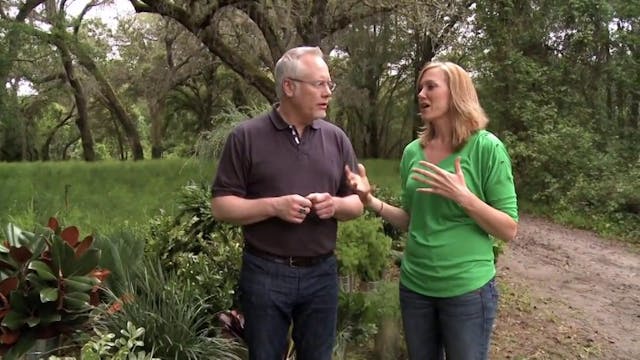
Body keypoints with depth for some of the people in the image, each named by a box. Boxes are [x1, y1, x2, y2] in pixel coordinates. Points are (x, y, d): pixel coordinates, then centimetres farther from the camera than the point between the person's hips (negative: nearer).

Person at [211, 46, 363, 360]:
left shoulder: (336, 138, 4)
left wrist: (336, 205, -13)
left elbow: (357, 204, 9)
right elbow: (221, 205, -7)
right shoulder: (246, 137, -6)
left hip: (322, 272, 3)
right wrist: (274, 206, -20)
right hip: (265, 273, -3)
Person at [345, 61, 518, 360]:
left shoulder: (486, 147, -11)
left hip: (467, 288, -4)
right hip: (414, 284, 5)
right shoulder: (413, 151, 3)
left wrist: (463, 197, -24)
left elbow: (509, 230, -10)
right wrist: (371, 200, -5)